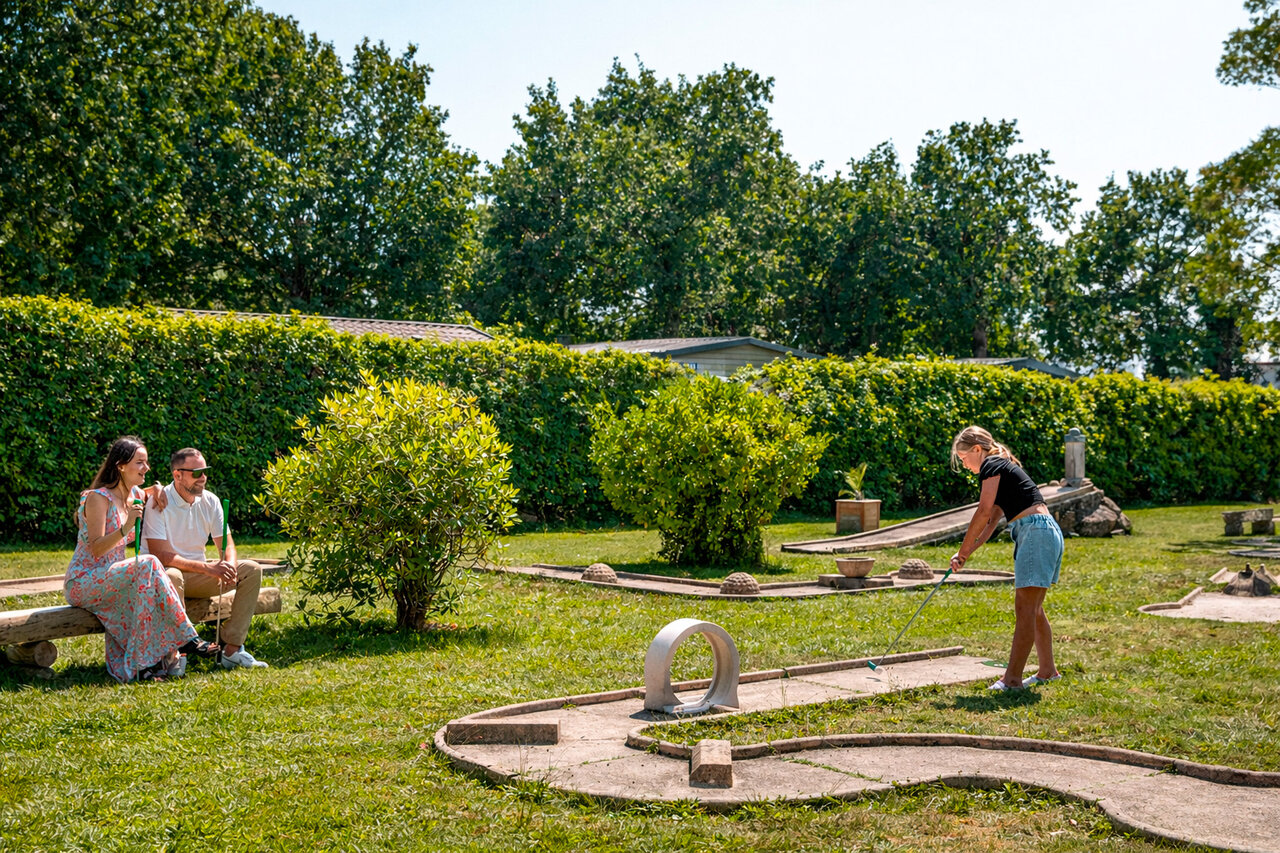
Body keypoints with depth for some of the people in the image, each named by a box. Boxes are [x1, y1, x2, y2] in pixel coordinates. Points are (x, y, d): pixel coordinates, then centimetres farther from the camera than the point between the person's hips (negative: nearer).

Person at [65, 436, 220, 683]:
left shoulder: (135, 496, 9)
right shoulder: (98, 498, -13)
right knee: (148, 566, -30)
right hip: (83, 583, -8)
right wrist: (126, 528, -34)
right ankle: (186, 638, -28)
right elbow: (96, 549, -20)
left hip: (113, 578, 8)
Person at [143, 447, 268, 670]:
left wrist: (229, 567, -21)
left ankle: (232, 648, -15)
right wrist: (208, 568, -30)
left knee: (252, 569, -10)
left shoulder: (210, 501, 1)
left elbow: (226, 545, 3)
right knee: (172, 575, -40)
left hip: (197, 576, 6)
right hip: (161, 574, -6)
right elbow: (161, 556, -23)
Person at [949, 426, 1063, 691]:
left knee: (1025, 608, -11)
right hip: (1046, 532, 10)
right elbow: (992, 520, 23)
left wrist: (962, 551, -4)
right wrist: (968, 553, 17)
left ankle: (1012, 678, -12)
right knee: (1033, 609, 16)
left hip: (1036, 532, -10)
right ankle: (1048, 670, 26)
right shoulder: (1002, 467, 25)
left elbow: (984, 512, -12)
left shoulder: (991, 466, -5)